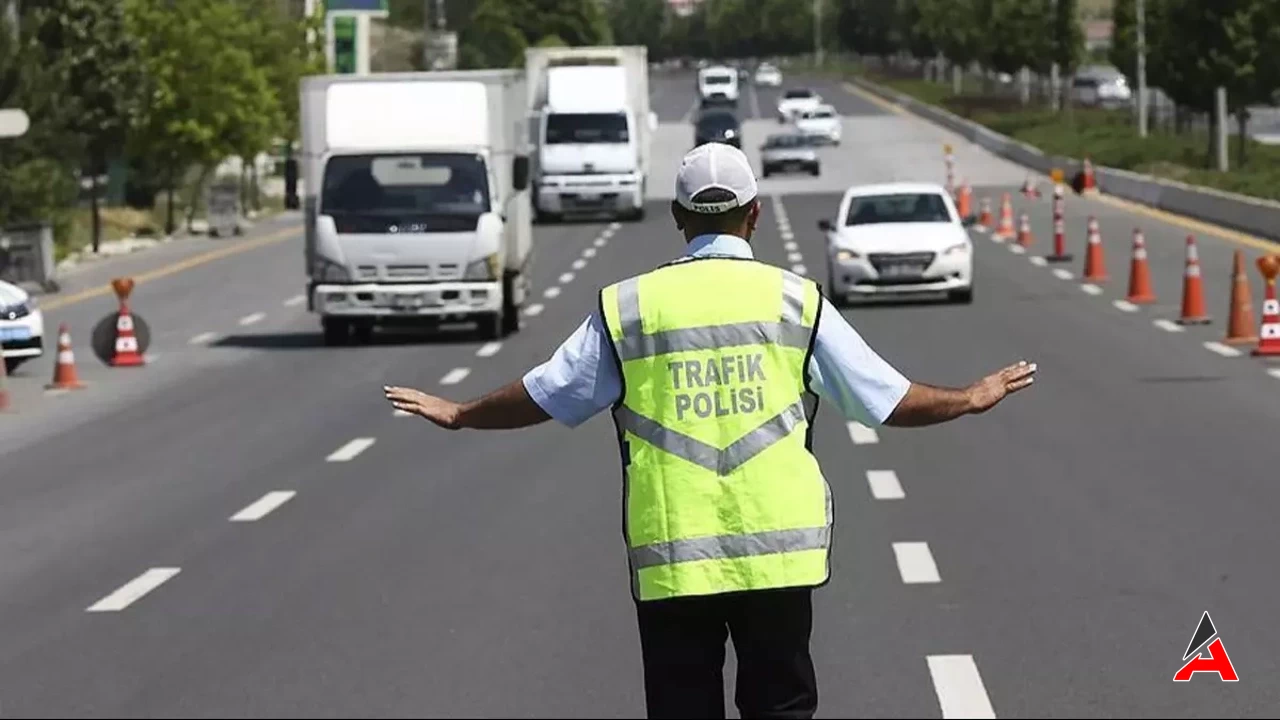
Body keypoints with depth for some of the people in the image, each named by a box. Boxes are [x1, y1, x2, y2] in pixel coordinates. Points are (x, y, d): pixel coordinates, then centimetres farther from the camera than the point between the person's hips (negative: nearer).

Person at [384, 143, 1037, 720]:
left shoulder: (627, 306, 2)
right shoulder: (795, 300, 2)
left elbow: (543, 396, 10)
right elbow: (888, 399, 7)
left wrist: (459, 415, 28)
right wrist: (972, 399, 24)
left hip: (669, 559, 0)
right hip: (779, 553, 0)